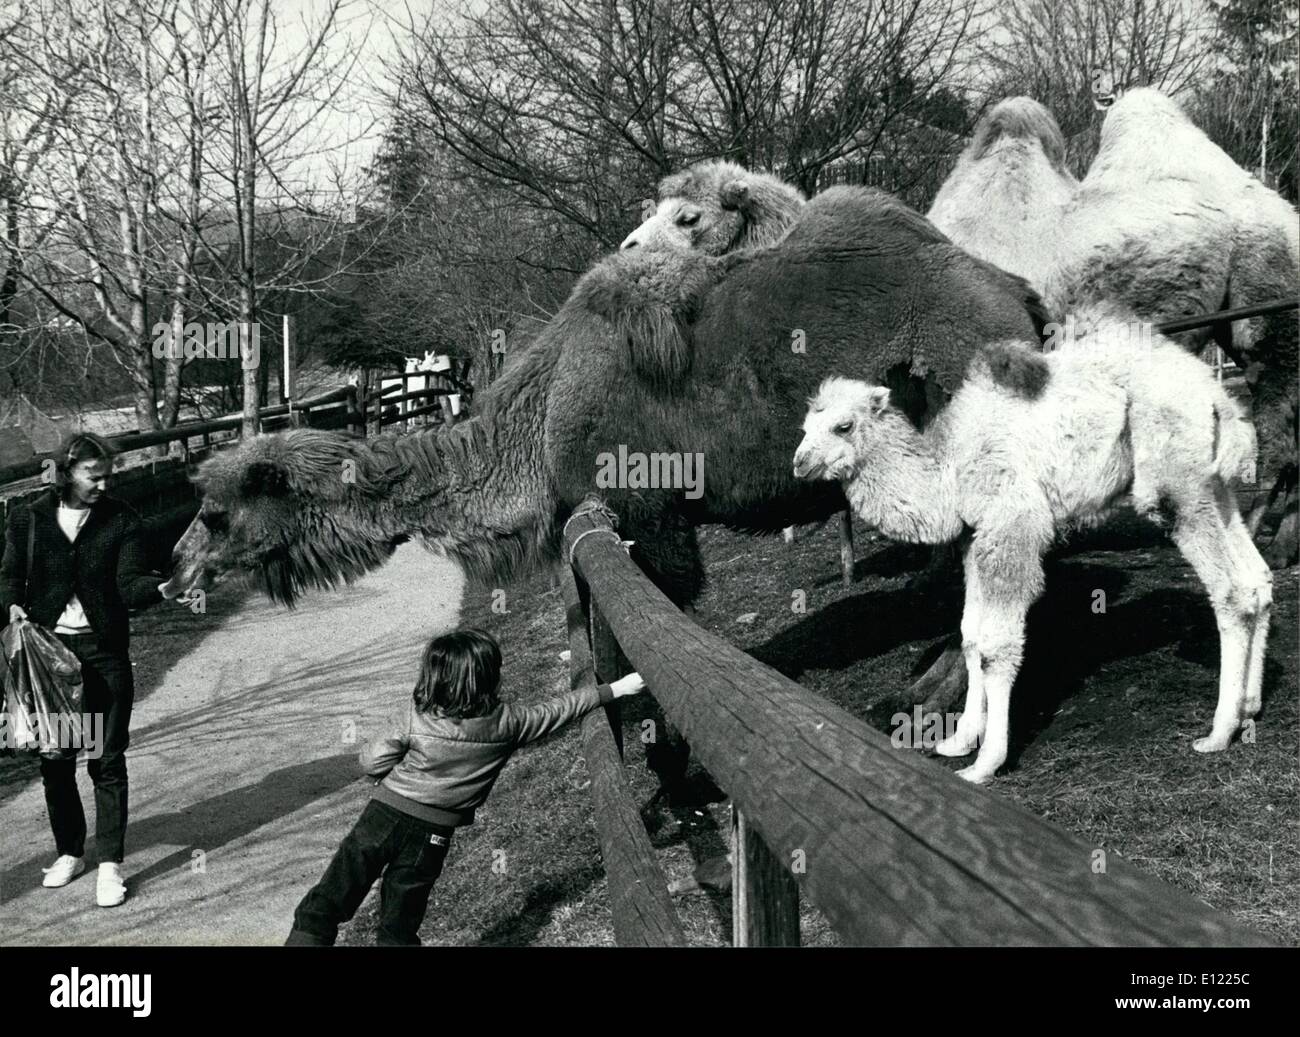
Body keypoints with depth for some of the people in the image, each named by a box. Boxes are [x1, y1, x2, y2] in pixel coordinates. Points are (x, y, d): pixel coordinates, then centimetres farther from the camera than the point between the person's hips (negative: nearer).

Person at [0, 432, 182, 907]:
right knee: (53, 757, 11)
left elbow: (130, 583, -8)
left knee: (107, 760, -1)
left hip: (104, 653, -2)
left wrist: (164, 587, -29)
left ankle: (110, 864, 7)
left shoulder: (120, 518, -2)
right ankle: (69, 851, 30)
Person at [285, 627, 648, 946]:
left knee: (322, 908, 2)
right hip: (432, 834, 1)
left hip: (384, 815, -1)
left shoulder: (414, 716, -9)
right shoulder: (506, 723, -7)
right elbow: (560, 710, 4)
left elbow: (372, 762, -6)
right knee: (399, 928, 13)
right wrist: (617, 689, 15)